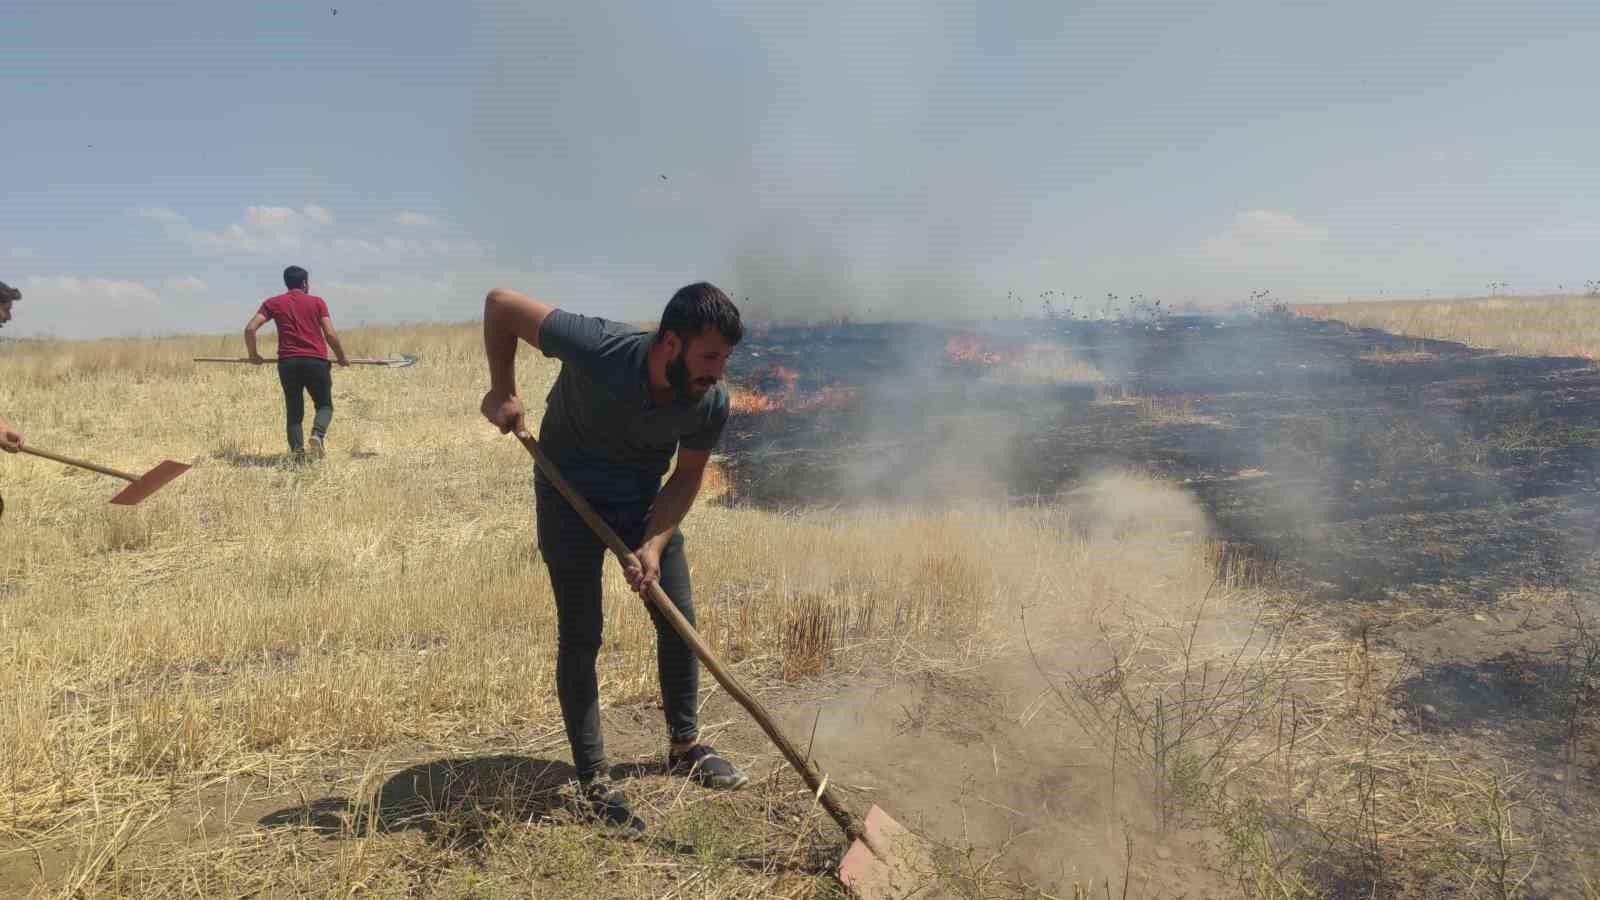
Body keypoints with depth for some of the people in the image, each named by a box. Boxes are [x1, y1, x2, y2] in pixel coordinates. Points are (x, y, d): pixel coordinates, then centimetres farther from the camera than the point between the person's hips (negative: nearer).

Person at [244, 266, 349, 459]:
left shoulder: (272, 303, 11)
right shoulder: (317, 302, 7)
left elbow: (250, 328, 1)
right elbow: (330, 334, -1)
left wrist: (253, 355, 14)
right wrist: (342, 357, 12)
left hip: (287, 362, 2)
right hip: (316, 361, -2)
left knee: (294, 413, 12)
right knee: (325, 405, 13)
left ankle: (298, 450, -6)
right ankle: (318, 434, -17)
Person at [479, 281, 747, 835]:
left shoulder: (711, 403, -22)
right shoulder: (598, 348, -35)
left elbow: (687, 477, -8)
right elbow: (500, 303, -23)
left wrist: (654, 544, -22)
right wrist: (503, 391, -21)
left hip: (644, 500, 4)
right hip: (570, 496, -4)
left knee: (679, 620, 7)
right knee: (580, 636, -5)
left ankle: (684, 747, 28)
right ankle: (592, 784, 7)